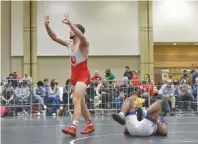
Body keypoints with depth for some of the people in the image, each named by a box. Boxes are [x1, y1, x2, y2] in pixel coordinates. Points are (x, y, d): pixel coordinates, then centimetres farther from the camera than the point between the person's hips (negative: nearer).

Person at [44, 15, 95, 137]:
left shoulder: (83, 43, -13)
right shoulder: (69, 43, 9)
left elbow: (82, 36, -37)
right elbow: (54, 37, 6)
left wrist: (70, 23, -45)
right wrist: (47, 26, -9)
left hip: (83, 75, -9)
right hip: (75, 76, 9)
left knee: (76, 100, -21)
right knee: (81, 101, 15)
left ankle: (73, 127, -30)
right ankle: (90, 125, 27)